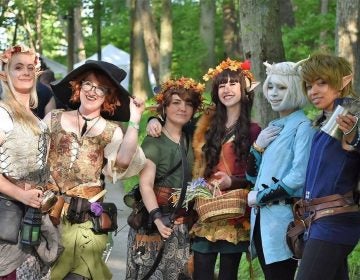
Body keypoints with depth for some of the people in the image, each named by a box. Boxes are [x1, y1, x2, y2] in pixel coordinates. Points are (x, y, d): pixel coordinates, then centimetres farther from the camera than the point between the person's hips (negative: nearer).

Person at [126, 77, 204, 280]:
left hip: (185, 223, 5)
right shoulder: (153, 142, -5)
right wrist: (158, 219, -27)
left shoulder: (191, 140, 13)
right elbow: (145, 184, -15)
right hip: (158, 217, -5)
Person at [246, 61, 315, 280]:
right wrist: (257, 147, 1)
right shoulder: (273, 128, 17)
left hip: (284, 219, -8)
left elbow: (299, 177, -19)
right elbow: (253, 176, 19)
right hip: (262, 218, 8)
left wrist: (260, 197, -9)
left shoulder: (302, 126, -8)